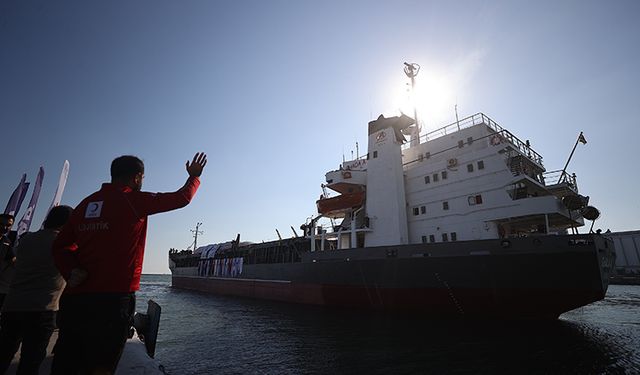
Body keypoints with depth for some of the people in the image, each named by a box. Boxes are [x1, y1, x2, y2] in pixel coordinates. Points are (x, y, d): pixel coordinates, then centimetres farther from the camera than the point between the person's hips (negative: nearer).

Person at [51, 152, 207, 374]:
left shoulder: (87, 202, 13)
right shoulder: (134, 199, -6)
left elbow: (60, 245, 14)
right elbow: (182, 198, 1)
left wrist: (70, 272, 1)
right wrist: (194, 176, 17)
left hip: (75, 297, 6)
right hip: (113, 298, -6)